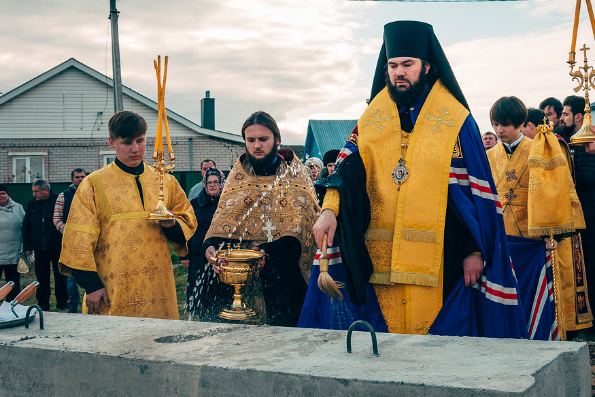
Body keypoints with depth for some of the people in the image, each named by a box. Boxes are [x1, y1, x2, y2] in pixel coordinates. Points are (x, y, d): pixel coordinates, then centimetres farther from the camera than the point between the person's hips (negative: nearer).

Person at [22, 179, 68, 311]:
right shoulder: (31, 204, 7)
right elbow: (25, 227, 12)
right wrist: (27, 246, 5)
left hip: (57, 247, -3)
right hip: (39, 248, 3)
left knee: (60, 276, 4)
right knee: (42, 277, 7)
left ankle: (62, 303, 16)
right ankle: (43, 306, 16)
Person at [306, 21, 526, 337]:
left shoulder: (455, 121, 2)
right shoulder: (373, 118, 12)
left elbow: (476, 189, 0)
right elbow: (347, 170, 3)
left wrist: (475, 251, -6)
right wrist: (329, 210, -16)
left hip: (435, 259, -3)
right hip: (379, 259, 3)